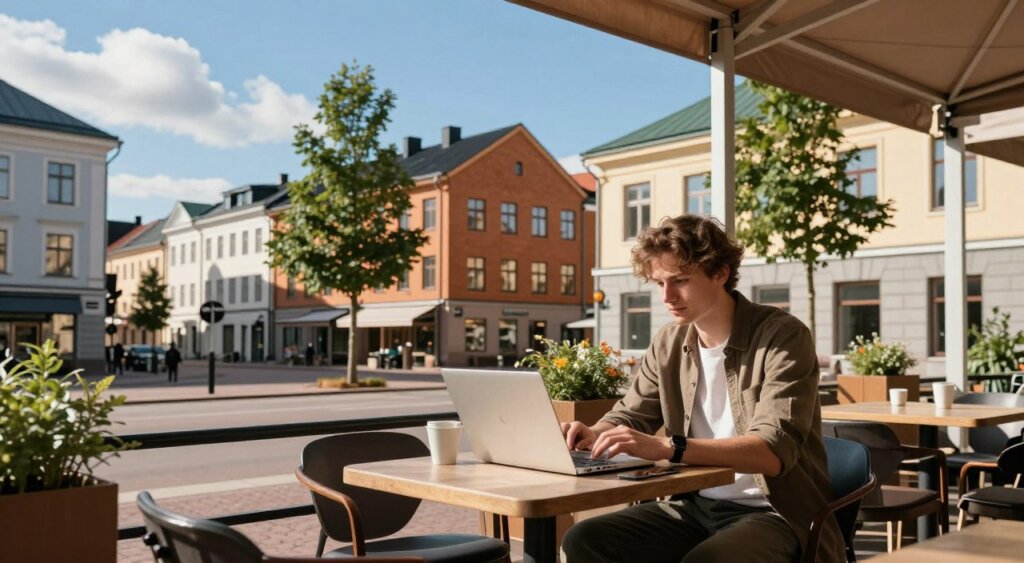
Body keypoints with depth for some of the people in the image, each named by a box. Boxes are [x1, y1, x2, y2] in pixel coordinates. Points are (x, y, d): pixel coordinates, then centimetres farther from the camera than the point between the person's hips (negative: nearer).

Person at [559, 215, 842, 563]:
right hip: (694, 506, 6)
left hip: (775, 514, -5)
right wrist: (594, 434, -9)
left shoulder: (782, 336, -13)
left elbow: (774, 451, -25)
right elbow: (629, 416, 16)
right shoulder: (669, 343, 6)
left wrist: (668, 448, -37)